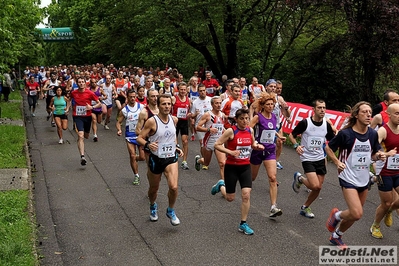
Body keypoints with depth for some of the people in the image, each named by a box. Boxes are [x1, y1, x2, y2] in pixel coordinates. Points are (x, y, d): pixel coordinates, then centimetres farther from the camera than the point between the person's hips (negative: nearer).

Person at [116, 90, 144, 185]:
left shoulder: (141, 107, -1)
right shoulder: (124, 110, 0)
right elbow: (119, 122, 5)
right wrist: (119, 130, -14)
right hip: (130, 135, 0)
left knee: (143, 157, -2)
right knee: (132, 156, -1)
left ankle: (136, 158, 32)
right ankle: (136, 176, 12)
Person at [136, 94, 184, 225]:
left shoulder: (174, 120, 0)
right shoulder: (152, 121, -15)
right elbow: (139, 138, -12)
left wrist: (176, 147, 9)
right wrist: (148, 144, -31)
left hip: (171, 158, 2)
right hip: (156, 159, -2)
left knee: (174, 187, -18)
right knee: (153, 188, 16)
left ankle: (170, 211, 10)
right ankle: (153, 206, 50)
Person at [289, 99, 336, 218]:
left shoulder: (327, 125, 0)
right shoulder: (305, 123, -13)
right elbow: (292, 135, -2)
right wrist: (296, 146, -18)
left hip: (320, 159, 5)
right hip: (307, 158, -5)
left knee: (318, 188, 7)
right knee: (315, 185, -18)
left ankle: (305, 208, 29)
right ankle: (299, 178, 15)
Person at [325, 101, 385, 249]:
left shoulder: (373, 134, -1)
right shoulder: (345, 133, -15)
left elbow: (373, 154, 12)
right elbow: (328, 148, -2)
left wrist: (379, 156, -10)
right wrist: (337, 162, -14)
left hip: (364, 179, 6)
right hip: (349, 179, -6)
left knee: (355, 214, 14)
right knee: (356, 214, -19)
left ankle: (336, 236, 36)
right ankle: (336, 215, 13)